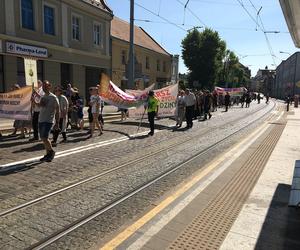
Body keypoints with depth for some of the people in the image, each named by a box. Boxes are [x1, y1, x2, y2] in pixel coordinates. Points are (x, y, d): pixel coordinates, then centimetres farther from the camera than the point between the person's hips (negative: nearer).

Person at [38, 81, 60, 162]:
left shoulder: (53, 97, -7)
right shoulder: (43, 97, 14)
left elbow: (57, 111, -6)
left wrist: (57, 123, -9)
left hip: (48, 121, -7)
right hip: (41, 120, 7)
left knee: (44, 138, -14)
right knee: (43, 138, 9)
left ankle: (52, 152, 8)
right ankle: (48, 154, 21)